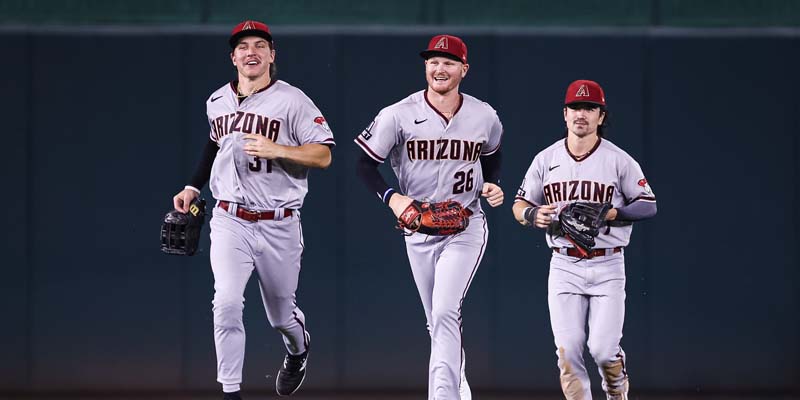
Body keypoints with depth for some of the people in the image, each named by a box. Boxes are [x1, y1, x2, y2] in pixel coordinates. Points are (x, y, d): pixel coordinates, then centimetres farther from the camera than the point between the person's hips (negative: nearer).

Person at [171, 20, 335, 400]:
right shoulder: (216, 102, 7)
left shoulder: (292, 101, -8)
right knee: (227, 304, -18)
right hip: (230, 222, 2)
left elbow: (323, 155, -12)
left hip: (279, 225, -2)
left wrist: (277, 150, -25)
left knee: (280, 315, 12)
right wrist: (192, 187, 23)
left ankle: (298, 349, 49)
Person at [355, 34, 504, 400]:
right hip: (418, 228, 2)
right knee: (437, 323, 11)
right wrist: (392, 197, -19)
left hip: (466, 228, -2)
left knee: (445, 313, -20)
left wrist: (492, 185, -1)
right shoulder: (398, 115, -8)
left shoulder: (484, 117, -2)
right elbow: (365, 165, -4)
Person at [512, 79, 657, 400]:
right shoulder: (546, 160, 5)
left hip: (607, 266, -2)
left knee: (603, 349, -8)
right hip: (564, 265, 2)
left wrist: (613, 213, -18)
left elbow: (649, 205, 0)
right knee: (568, 350, -6)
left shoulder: (619, 160, -2)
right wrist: (533, 215, -12)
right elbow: (519, 205, 12)